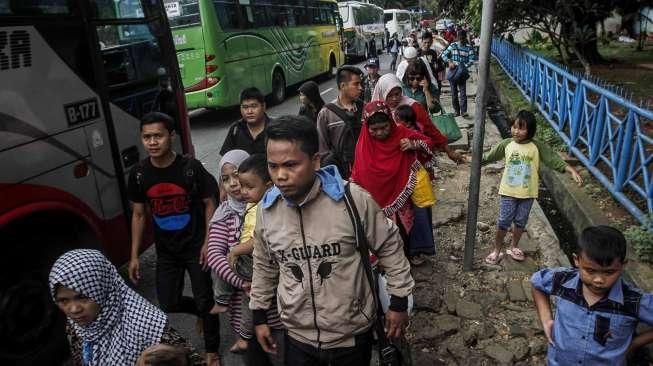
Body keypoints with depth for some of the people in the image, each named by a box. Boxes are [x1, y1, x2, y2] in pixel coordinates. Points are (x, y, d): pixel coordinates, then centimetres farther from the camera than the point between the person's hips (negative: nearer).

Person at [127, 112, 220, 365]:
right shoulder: (138, 174, -7)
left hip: (195, 247, -3)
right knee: (168, 304, 9)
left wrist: (207, 243, -13)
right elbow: (138, 215, 3)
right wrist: (134, 256, 2)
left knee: (205, 301, 5)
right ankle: (205, 313, 40)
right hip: (165, 251, 3)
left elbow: (209, 204, -7)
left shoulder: (191, 168, -17)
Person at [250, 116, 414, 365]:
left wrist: (399, 301, -1)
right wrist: (260, 316, 13)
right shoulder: (267, 209, -8)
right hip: (298, 337, 3)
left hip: (352, 334, -2)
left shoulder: (353, 199, -20)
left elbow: (389, 247, -6)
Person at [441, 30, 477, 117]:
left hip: (462, 73, -2)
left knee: (463, 92, -7)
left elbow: (472, 60, -5)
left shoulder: (469, 48, 0)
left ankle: (463, 111, -7)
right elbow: (444, 54, 2)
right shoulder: (453, 45, 4)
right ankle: (456, 110, 18)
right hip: (452, 72, 2)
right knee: (454, 92, 8)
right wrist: (449, 61, -15)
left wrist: (465, 66, -19)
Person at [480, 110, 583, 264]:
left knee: (520, 221, 16)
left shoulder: (537, 146, -10)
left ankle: (514, 247, 37)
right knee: (503, 222, 6)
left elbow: (554, 159, -12)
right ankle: (496, 250, 22)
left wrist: (572, 170, -23)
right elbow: (489, 157, 2)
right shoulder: (506, 144, -7)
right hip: (508, 191, 0)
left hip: (527, 193, 1)